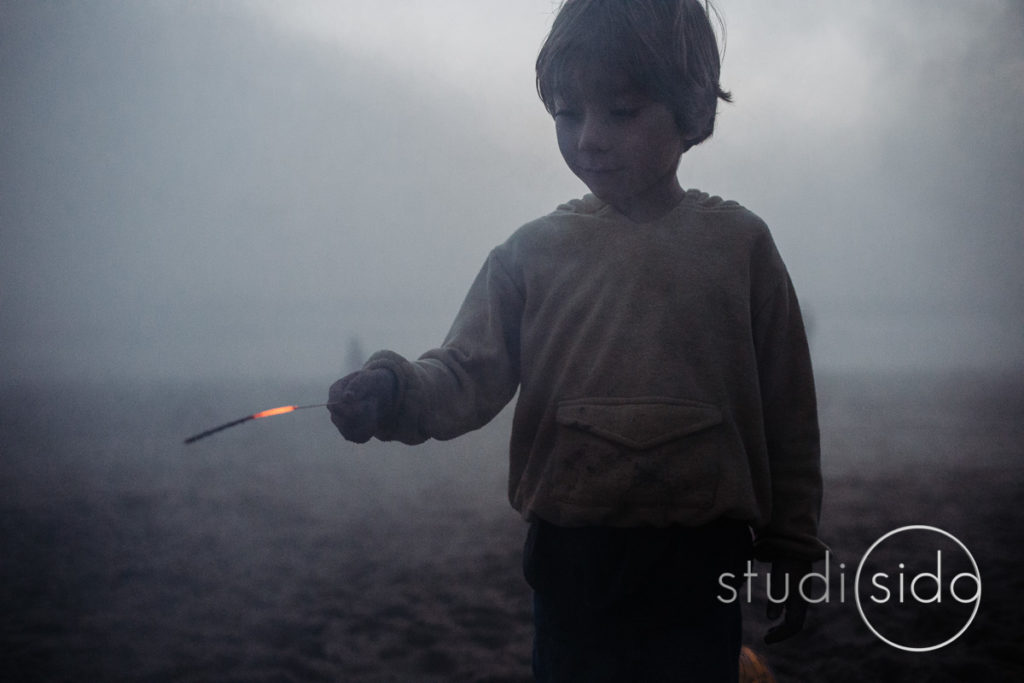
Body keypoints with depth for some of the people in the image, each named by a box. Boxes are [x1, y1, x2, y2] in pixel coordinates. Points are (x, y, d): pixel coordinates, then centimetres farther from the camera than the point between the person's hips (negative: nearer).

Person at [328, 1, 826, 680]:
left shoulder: (739, 242, 1)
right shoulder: (535, 249, 4)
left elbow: (787, 413, 5)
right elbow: (472, 373, -4)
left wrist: (792, 547, 7)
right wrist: (395, 391, -25)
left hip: (699, 564, -1)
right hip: (572, 561, 1)